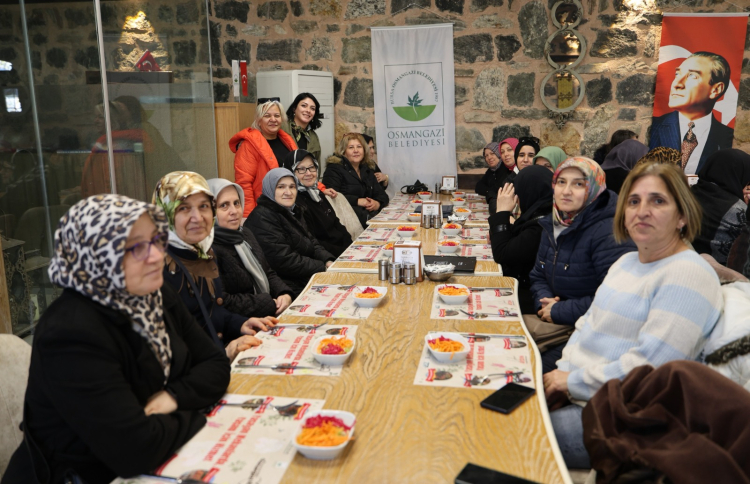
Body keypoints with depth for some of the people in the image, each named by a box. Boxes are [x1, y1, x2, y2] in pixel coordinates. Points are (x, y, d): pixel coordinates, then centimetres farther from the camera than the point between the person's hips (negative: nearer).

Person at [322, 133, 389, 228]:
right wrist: (357, 201, -16)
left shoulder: (367, 170, 22)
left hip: (372, 215, 6)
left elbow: (382, 194, 18)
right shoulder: (334, 169, 1)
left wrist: (377, 203, -7)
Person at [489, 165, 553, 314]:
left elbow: (501, 255, -21)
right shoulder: (542, 215, 4)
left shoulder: (541, 225, -26)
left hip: (527, 299, -9)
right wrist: (498, 237, -2)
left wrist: (502, 212, -15)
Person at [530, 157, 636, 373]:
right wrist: (544, 300, -4)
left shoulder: (610, 233, -19)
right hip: (554, 323, 8)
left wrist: (559, 312, -17)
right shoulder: (553, 224, 9)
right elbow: (538, 276, 19)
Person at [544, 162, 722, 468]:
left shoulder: (688, 275, -15)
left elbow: (647, 367, -23)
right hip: (572, 391, 8)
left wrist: (573, 382, -15)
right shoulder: (626, 262, 15)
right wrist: (563, 372, 0)